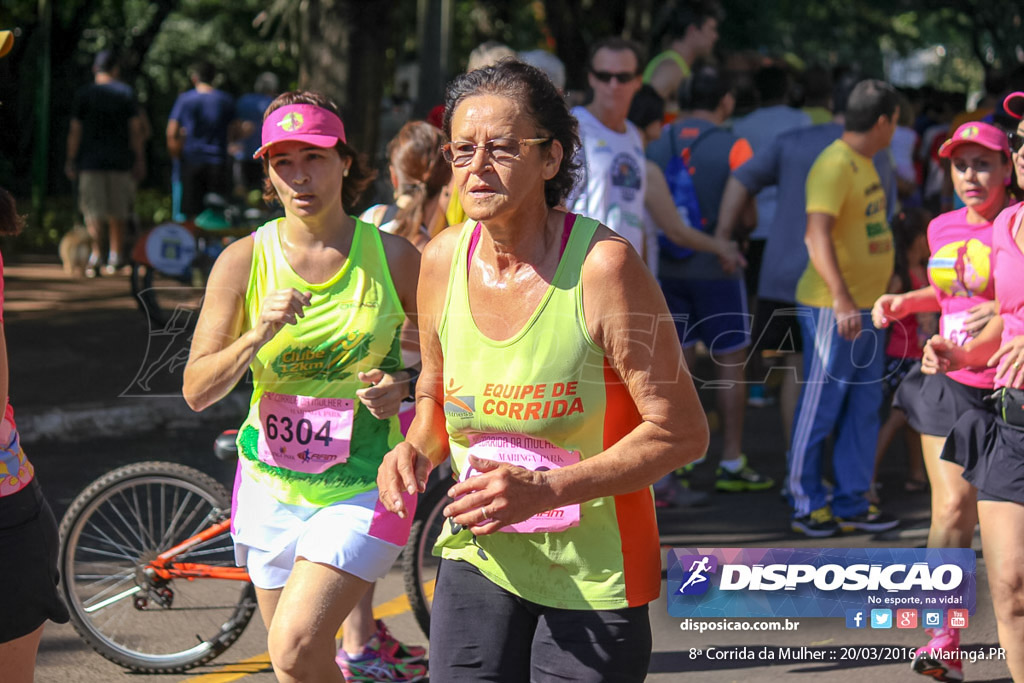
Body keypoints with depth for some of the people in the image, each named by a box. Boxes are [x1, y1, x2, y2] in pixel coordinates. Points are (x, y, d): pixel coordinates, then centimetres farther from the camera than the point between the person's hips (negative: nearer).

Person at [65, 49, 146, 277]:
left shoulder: (83, 94, 0)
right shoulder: (126, 92, 1)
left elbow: (75, 130, -2)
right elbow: (136, 129, -1)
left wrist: (71, 160, 4)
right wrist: (139, 159, 4)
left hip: (91, 160, -1)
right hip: (120, 160, 1)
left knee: (93, 211, -1)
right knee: (118, 211, 12)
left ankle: (96, 253, -17)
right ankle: (115, 257, 16)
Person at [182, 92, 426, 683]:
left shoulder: (394, 257, -4)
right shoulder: (244, 261, -2)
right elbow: (197, 390, -4)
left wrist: (402, 385, -12)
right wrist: (256, 337, -21)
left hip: (360, 487, -3)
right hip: (270, 485, 3)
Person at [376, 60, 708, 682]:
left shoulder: (603, 265, -17)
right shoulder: (442, 261, 0)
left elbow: (682, 431, -15)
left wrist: (546, 489, -23)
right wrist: (417, 452, -5)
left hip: (590, 576, -4)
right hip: (479, 558, 4)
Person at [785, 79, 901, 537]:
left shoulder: (865, 163, 14)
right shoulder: (835, 166, -18)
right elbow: (817, 233, -28)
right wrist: (841, 298, -36)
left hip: (866, 305, 10)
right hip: (833, 308, -10)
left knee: (864, 407, 12)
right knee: (820, 406, -1)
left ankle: (852, 504, 19)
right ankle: (807, 504, 8)